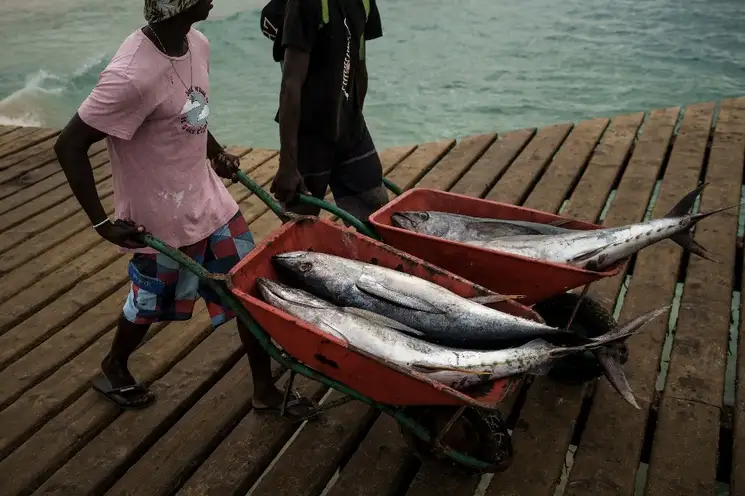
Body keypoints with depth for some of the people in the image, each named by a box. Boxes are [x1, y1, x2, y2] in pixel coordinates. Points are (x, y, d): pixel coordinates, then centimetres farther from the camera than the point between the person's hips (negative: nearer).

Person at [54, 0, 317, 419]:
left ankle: (266, 389, 28)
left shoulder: (198, 44, -5)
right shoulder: (132, 75, -29)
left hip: (208, 196, 7)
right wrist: (102, 222, -20)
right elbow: (70, 146, -22)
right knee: (152, 301, 15)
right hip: (161, 216, -7)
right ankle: (114, 369, 48)